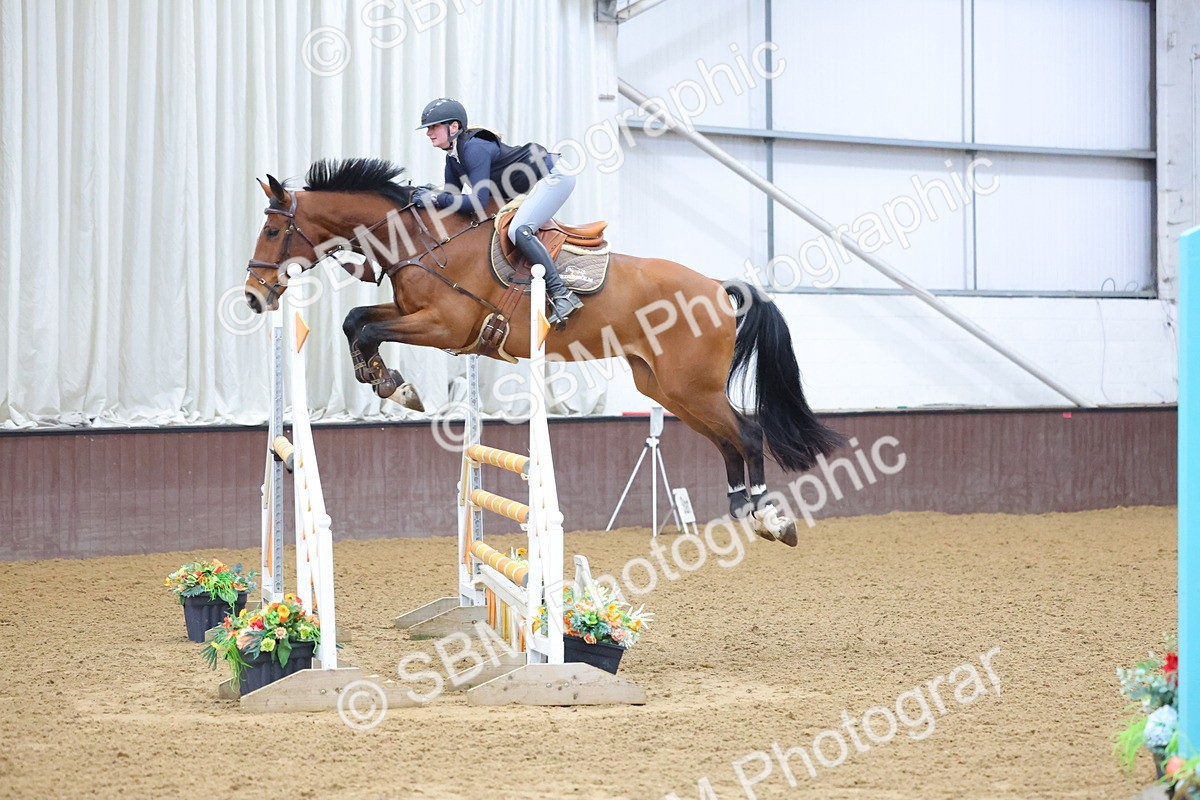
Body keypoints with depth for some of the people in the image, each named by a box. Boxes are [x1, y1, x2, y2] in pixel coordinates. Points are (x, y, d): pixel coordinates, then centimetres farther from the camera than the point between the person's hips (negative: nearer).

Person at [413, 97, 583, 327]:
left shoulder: (474, 149, -24)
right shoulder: (453, 158, 6)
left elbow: (478, 202, -29)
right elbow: (452, 196, 11)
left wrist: (435, 198, -27)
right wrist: (425, 197, -5)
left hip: (554, 176, -11)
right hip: (533, 187, 11)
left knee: (518, 230, -25)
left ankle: (561, 295, -28)